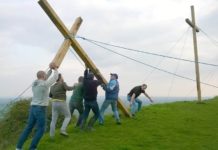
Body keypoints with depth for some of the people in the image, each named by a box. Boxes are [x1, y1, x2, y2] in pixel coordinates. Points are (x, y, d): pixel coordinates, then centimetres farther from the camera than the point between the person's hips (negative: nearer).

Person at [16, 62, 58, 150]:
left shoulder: (34, 84, 10)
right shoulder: (45, 84, -13)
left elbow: (43, 79, 27)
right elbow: (55, 78, 0)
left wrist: (50, 70, 26)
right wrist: (55, 69, 17)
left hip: (33, 108, 8)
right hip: (41, 109, -8)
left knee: (28, 128, 13)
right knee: (41, 130, 2)